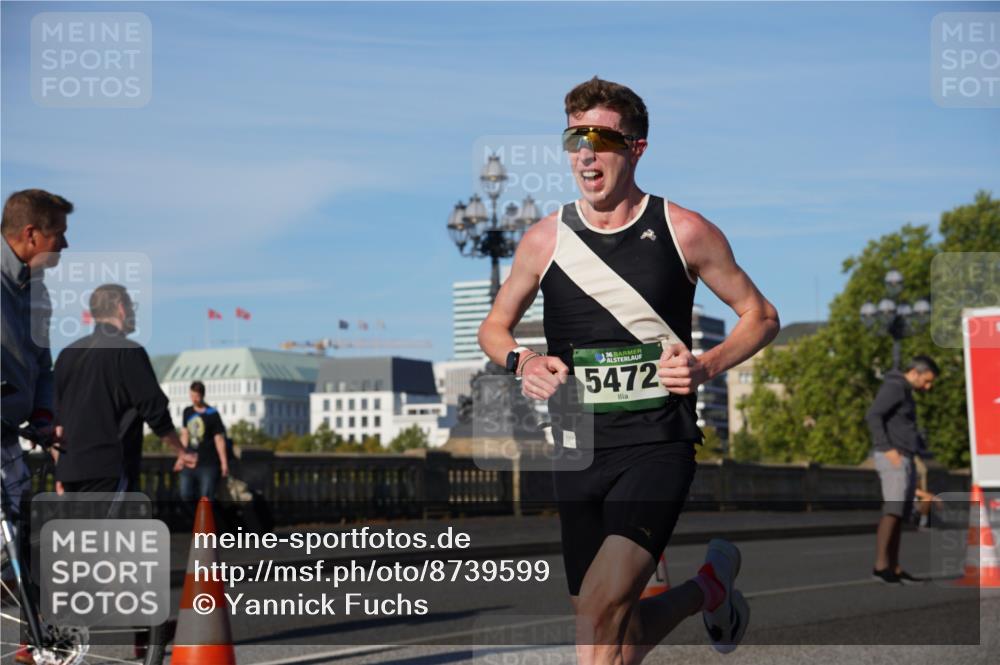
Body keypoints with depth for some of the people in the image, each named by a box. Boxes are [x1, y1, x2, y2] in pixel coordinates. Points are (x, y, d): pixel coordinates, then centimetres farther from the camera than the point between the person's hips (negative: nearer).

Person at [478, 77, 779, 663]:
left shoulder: (685, 232, -2)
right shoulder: (545, 240, 4)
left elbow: (761, 316, 9)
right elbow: (493, 327, 18)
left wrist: (705, 368, -9)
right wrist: (522, 362, -4)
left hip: (658, 445, -4)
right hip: (577, 451, 4)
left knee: (602, 604, -24)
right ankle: (710, 588, 41)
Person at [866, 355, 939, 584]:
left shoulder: (905, 392, 22)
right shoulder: (893, 387, -8)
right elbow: (872, 416, -19)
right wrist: (887, 449, -24)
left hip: (905, 460, 10)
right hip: (892, 458, -10)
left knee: (900, 515, 6)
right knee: (893, 510, -18)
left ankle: (894, 569, 6)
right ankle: (881, 565, -23)